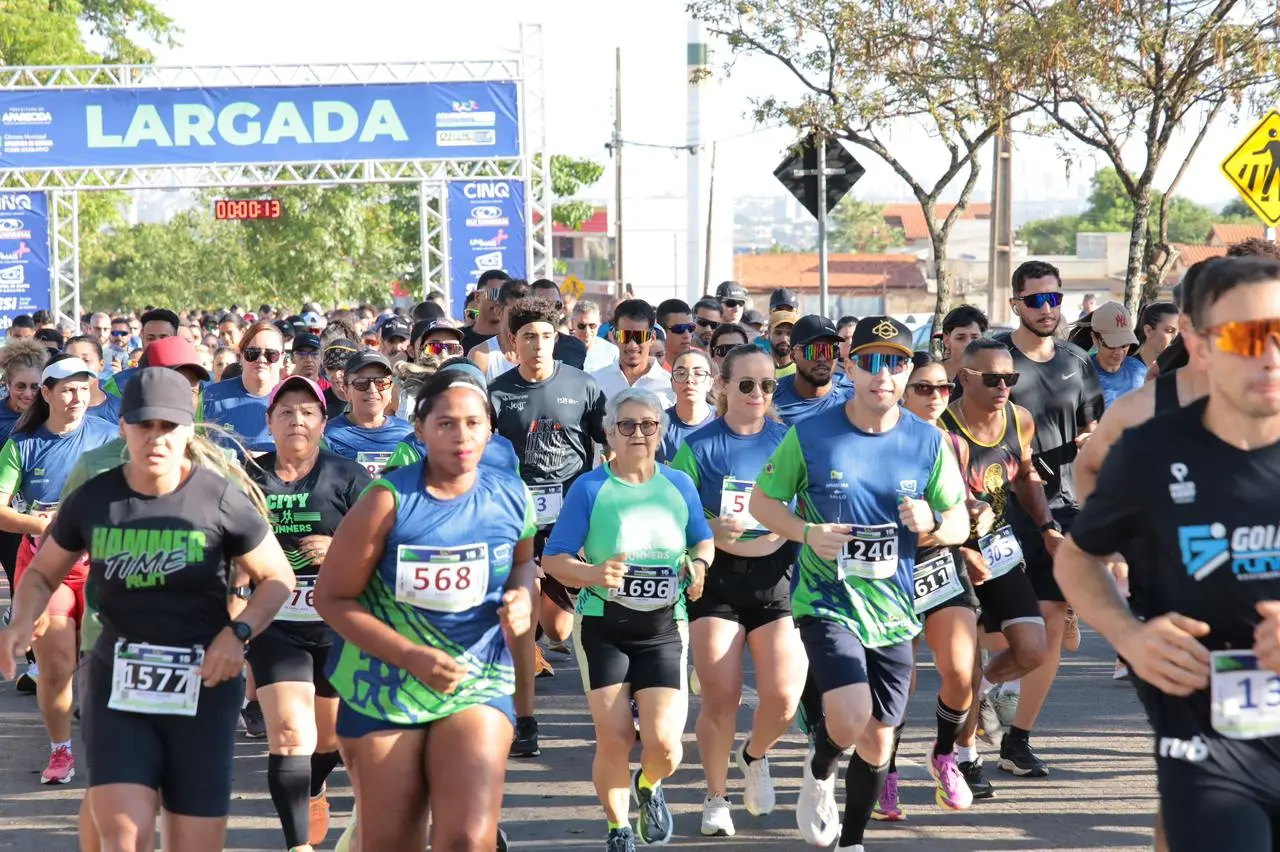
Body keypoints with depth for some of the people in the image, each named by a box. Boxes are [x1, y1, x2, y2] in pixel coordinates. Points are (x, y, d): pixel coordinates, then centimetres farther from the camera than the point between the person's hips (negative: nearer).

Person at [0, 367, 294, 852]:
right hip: (116, 685, 1)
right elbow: (42, 573, 13)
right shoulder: (92, 499, -1)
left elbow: (277, 578, 2)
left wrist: (237, 632, -15)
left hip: (202, 689, -1)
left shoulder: (219, 500, -9)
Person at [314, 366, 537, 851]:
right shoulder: (388, 502, -15)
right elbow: (332, 598, -11)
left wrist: (522, 594, -6)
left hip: (478, 685, 2)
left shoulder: (512, 497, -3)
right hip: (385, 689, -1)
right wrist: (412, 656, -20)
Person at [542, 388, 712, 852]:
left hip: (664, 628, 2)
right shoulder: (589, 488, -4)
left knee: (663, 743, -10)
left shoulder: (679, 485, 5)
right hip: (603, 626, -2)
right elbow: (554, 560, -5)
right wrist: (594, 574, -24)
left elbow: (703, 541, 18)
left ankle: (649, 786, 28)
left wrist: (699, 565, -5)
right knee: (614, 739, -4)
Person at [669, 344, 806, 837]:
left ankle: (755, 756, 26)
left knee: (783, 697, -9)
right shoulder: (700, 446, -1)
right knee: (720, 697, -2)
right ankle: (716, 800, 19)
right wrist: (712, 529, -18)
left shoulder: (787, 440, 5)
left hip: (776, 576, 2)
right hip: (719, 578, -1)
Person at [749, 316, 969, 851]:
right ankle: (819, 772, 13)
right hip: (827, 602, -3)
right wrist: (806, 532, -17)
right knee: (850, 721, -23)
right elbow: (762, 501, 2)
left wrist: (931, 525, -17)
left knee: (877, 742, 10)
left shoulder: (928, 442, -1)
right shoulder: (810, 436, -8)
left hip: (892, 608, 3)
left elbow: (959, 523, 6)